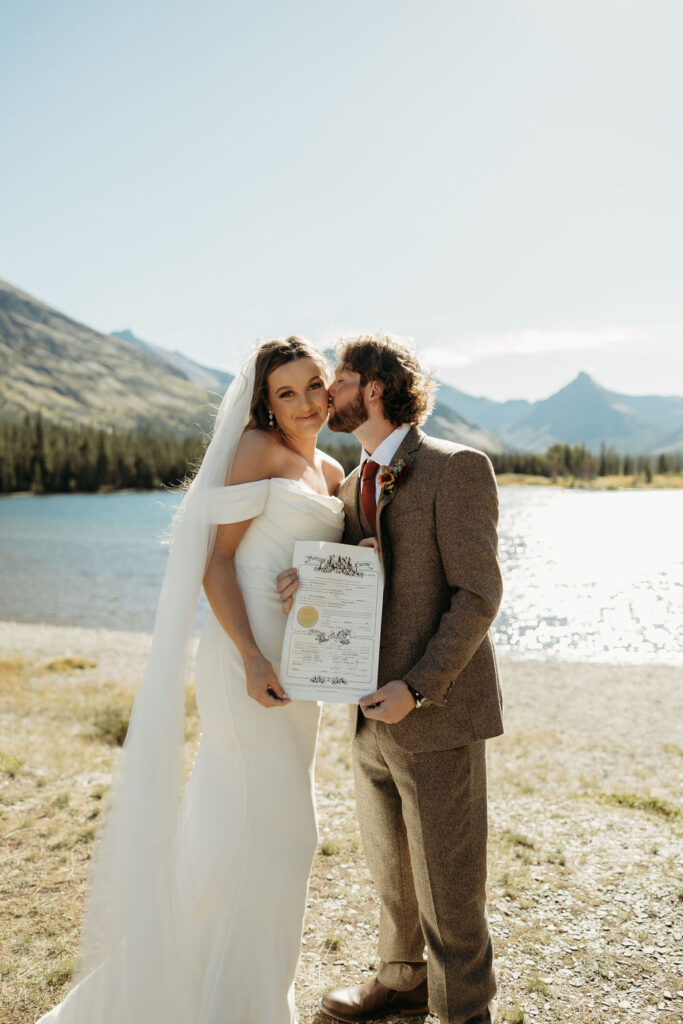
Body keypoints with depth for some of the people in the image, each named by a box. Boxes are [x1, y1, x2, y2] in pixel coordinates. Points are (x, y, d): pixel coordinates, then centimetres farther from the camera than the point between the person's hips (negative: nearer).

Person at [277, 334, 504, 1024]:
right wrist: (306, 588, -9)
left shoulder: (456, 469, -12)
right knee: (390, 870, 24)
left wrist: (417, 688, -21)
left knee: (447, 883, 8)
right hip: (375, 717, 8)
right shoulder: (353, 487, 12)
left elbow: (479, 593, -15)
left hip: (437, 715, -7)